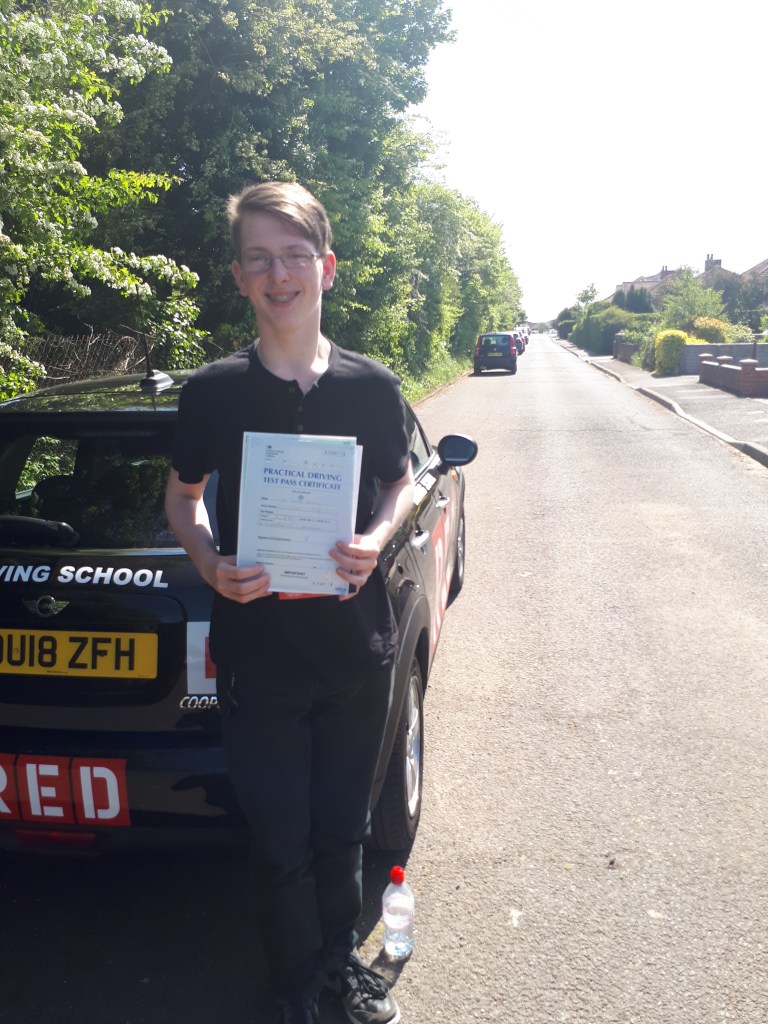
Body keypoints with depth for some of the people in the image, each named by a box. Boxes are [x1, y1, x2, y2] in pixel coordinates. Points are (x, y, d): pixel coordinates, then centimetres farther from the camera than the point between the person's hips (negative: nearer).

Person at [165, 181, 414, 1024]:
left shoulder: (371, 385, -2)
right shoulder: (214, 391, -6)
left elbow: (402, 481, 11)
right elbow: (182, 494, 7)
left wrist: (377, 539, -10)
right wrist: (210, 563, -13)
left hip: (358, 651, 2)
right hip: (257, 657, -1)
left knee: (341, 829, 17)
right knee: (282, 843, 10)